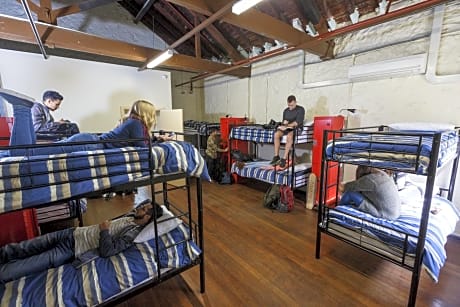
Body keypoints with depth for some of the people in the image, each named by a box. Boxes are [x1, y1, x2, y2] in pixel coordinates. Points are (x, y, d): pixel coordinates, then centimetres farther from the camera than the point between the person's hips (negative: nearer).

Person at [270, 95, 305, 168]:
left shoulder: (300, 109, -1)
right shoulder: (285, 111, 15)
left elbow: (298, 122, -12)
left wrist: (287, 126, -19)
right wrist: (284, 123, -8)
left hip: (296, 128, -5)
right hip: (287, 128, 5)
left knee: (289, 136, -39)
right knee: (276, 134, -27)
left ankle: (284, 158, -35)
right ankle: (276, 156, -25)